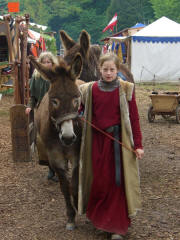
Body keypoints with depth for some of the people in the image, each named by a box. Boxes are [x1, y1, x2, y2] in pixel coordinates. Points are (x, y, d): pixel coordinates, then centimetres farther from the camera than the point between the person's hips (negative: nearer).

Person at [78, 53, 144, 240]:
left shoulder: (126, 89, -5)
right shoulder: (90, 89, 2)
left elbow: (134, 118, -4)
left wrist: (138, 145, -7)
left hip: (119, 140, -2)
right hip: (97, 140, 2)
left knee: (118, 181, 0)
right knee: (98, 180, 8)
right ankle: (97, 216, 30)